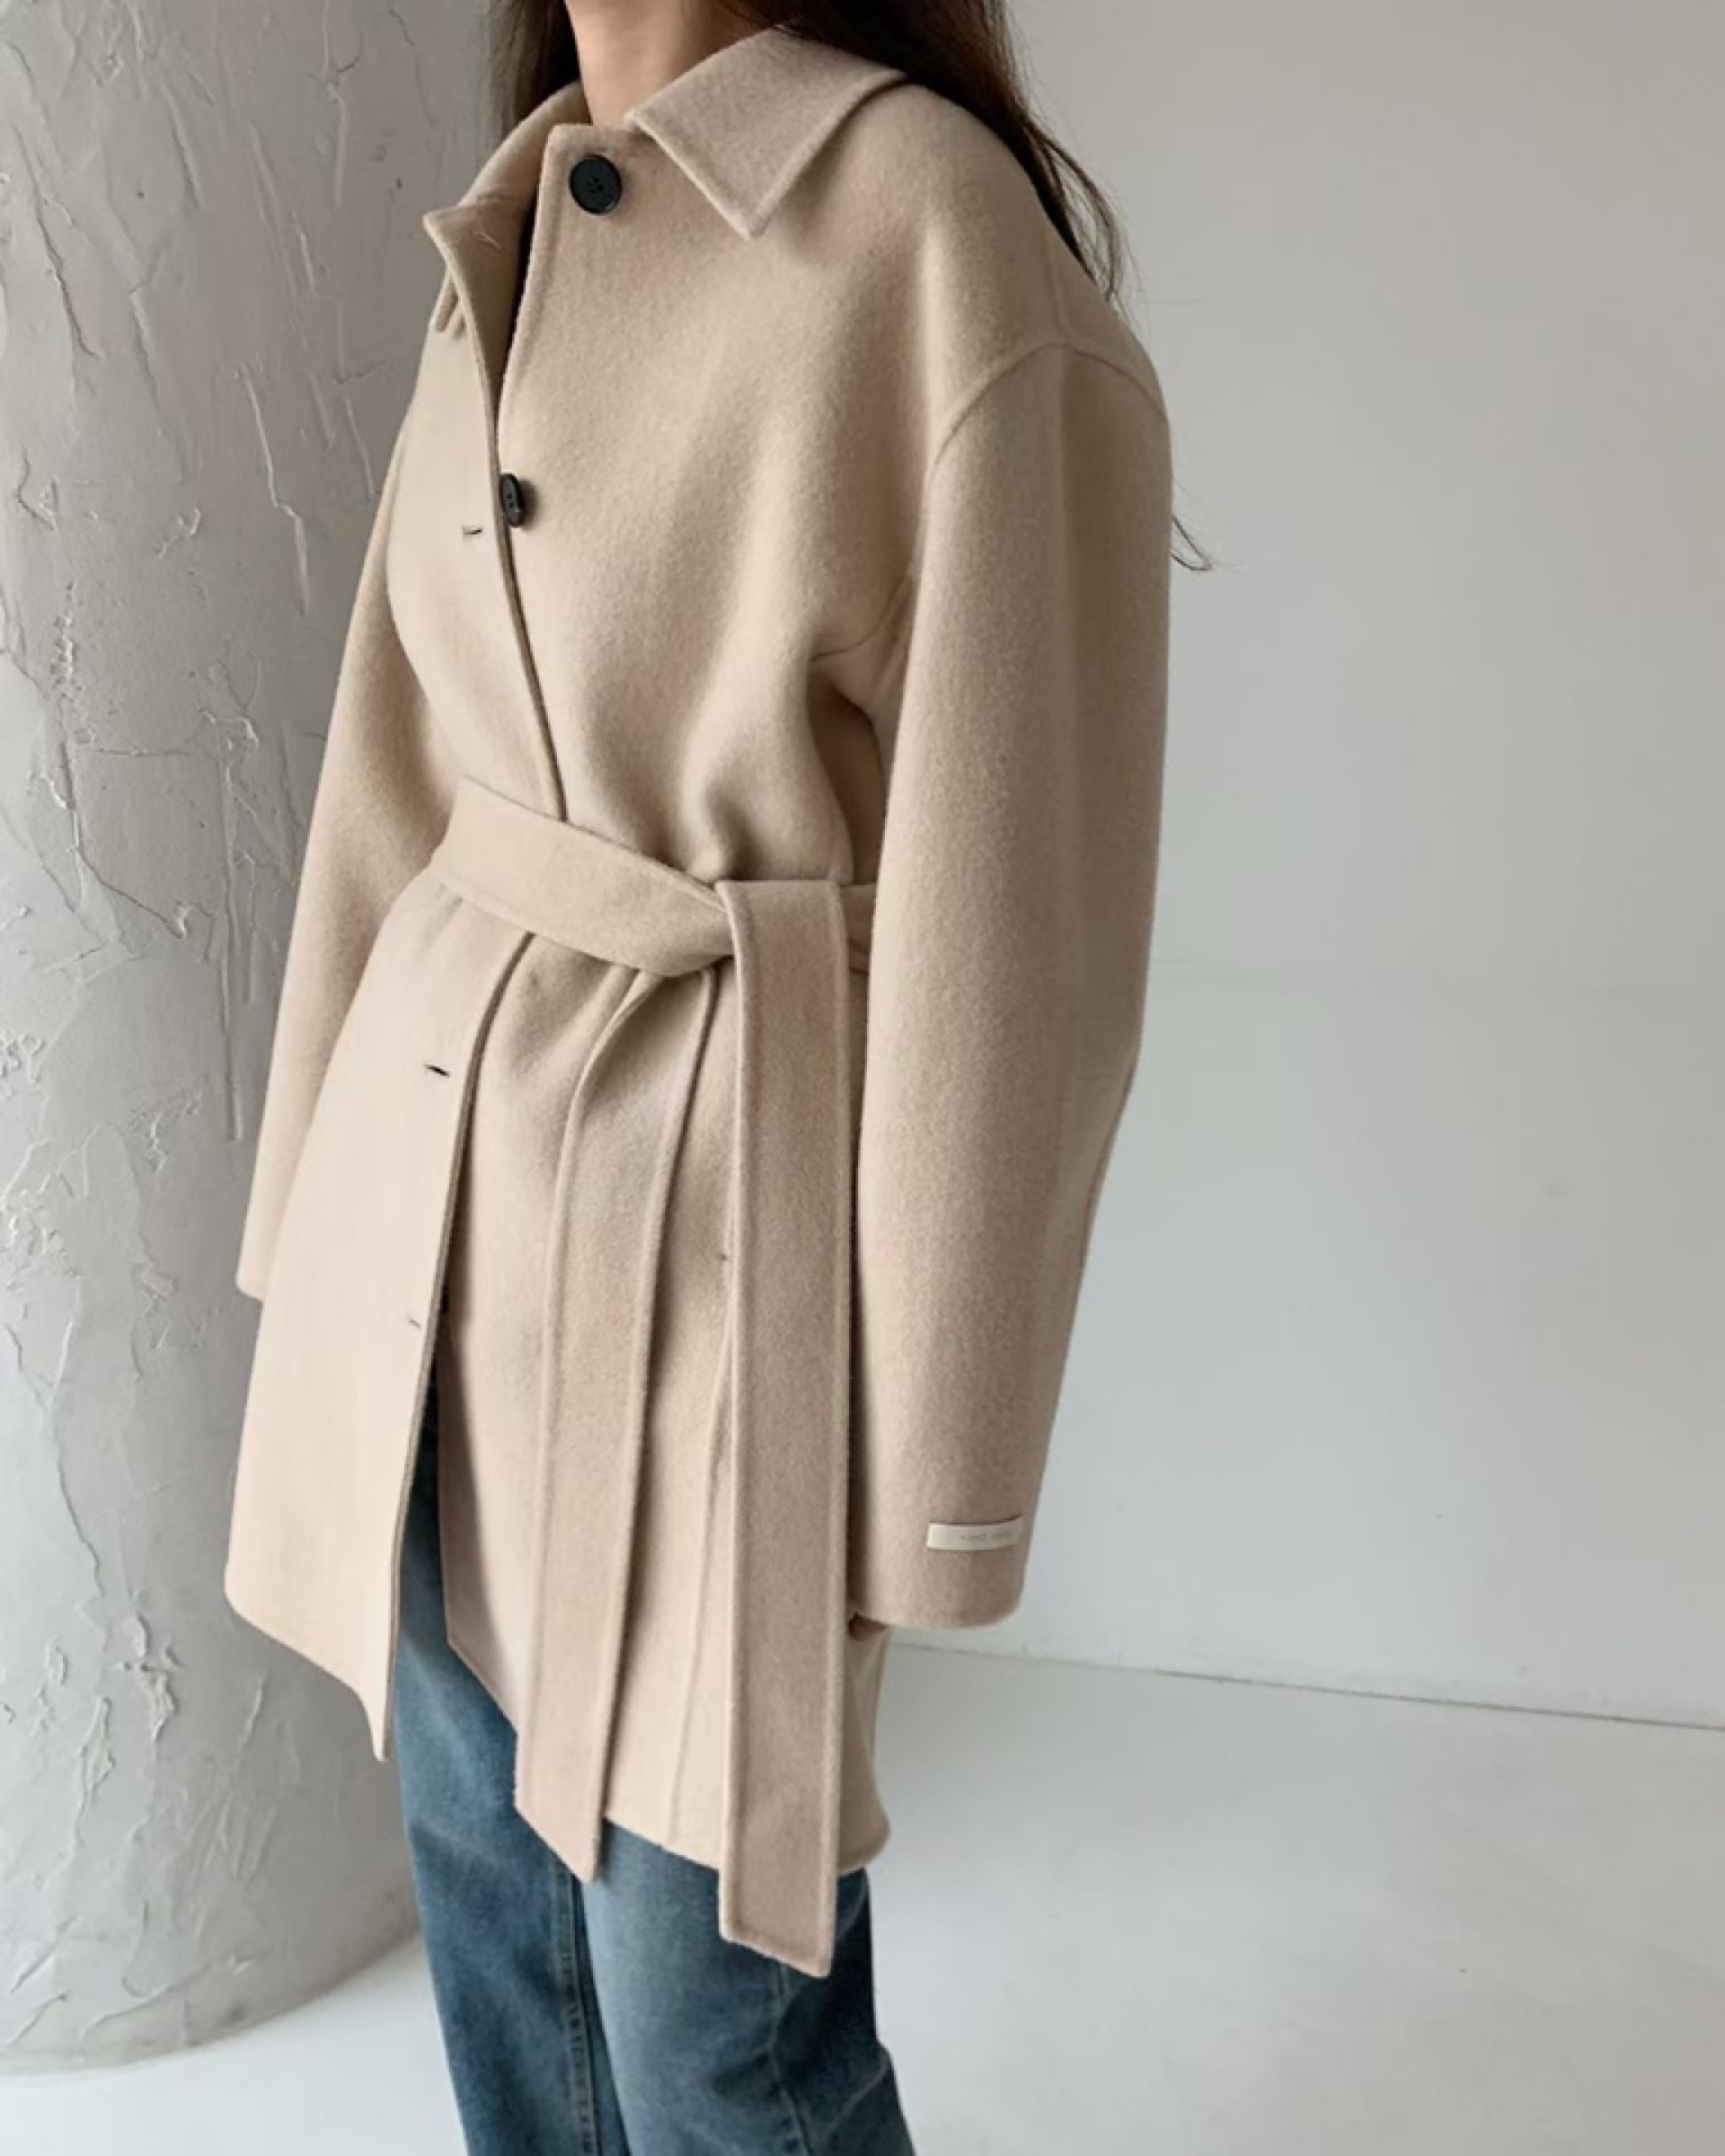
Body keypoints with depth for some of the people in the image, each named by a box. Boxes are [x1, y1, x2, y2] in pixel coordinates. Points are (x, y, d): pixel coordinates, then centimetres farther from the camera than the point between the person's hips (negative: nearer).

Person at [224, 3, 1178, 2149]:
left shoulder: (956, 249, -14)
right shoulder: (506, 240, 10)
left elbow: (1014, 934, -15)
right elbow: (395, 779, 12)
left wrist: (938, 1488, -10)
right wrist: (323, 1221, 15)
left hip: (721, 1233, -7)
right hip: (436, 1204, 7)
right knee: (502, 1950, 23)